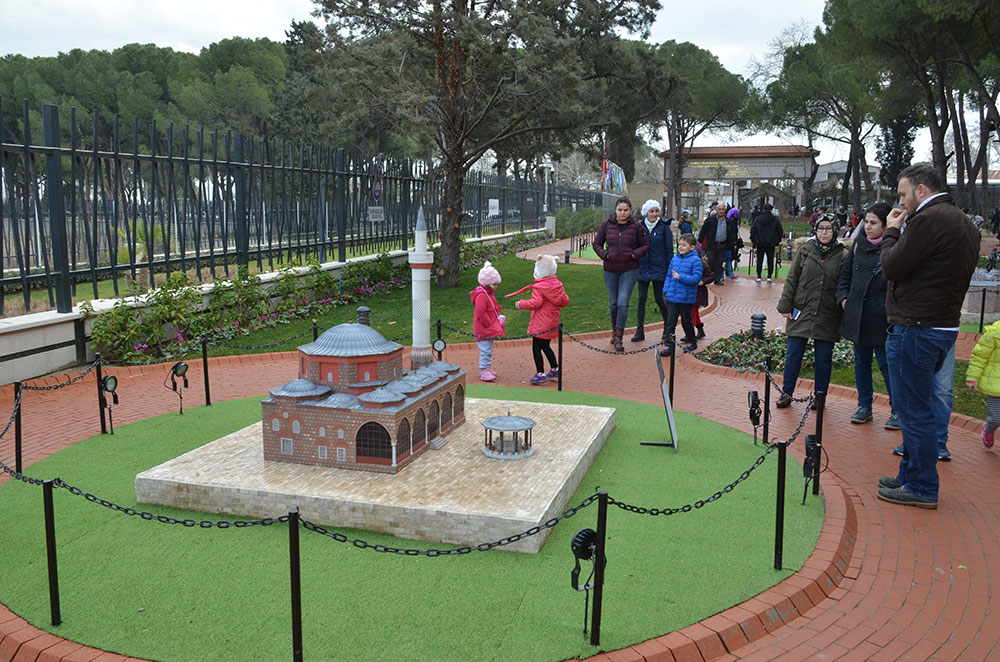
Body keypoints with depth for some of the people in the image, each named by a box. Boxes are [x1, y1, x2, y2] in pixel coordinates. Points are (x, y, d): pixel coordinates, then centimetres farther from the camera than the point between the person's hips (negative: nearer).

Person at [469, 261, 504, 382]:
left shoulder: (490, 294, 14)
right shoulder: (481, 296, -20)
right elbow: (481, 313, -25)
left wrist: (498, 318, 12)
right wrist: (490, 324, -19)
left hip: (490, 328, 10)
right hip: (483, 330, -10)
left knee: (488, 349, 16)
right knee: (486, 350, -7)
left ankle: (487, 368, 25)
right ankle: (484, 371, -1)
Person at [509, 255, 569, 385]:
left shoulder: (539, 288, -17)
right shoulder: (558, 285, 5)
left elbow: (535, 303, -26)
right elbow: (565, 301, 8)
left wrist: (521, 304, -14)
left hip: (541, 324, -8)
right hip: (552, 323, 8)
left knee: (536, 348, -1)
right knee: (546, 346, 24)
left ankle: (540, 373, -2)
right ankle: (555, 369, 30)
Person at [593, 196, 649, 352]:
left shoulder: (636, 226, -5)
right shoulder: (607, 224, -1)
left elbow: (645, 245, 3)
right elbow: (597, 244, 8)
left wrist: (634, 254, -14)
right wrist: (604, 255, -9)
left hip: (630, 270, -2)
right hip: (610, 270, 3)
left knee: (623, 302, -12)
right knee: (613, 303, 12)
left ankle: (618, 337, -7)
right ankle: (615, 330, 34)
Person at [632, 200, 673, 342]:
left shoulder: (664, 227, -2)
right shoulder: (639, 227, 4)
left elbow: (669, 250, -1)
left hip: (659, 269, -2)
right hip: (643, 268, 2)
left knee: (659, 299, 3)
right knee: (641, 298, 0)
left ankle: (667, 328, 23)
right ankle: (639, 331, 6)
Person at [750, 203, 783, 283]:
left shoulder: (758, 219, -2)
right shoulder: (775, 219, -3)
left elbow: (753, 230, -2)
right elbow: (780, 231, -1)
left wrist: (754, 241, 6)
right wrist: (777, 241, 10)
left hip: (760, 244, 0)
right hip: (771, 244, 0)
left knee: (759, 260, 7)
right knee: (770, 260, 8)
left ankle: (759, 276, 6)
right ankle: (769, 276, 9)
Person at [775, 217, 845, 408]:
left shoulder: (841, 255, 0)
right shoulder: (805, 250, 4)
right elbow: (791, 279, 5)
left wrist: (843, 304, -1)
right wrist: (785, 305, 0)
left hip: (827, 317, -1)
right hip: (801, 312, 1)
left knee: (823, 359, 7)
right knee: (793, 355, 5)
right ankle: (786, 394, 17)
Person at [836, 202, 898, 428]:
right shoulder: (859, 244, 7)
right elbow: (845, 274, 17)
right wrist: (844, 298, 7)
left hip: (881, 318, -5)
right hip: (857, 315, 6)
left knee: (886, 363, 1)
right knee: (861, 362, 13)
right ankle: (864, 406, 25)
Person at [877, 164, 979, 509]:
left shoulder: (930, 219, -16)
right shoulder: (964, 223, 15)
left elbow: (892, 267, -15)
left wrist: (892, 231, -2)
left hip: (916, 330, -10)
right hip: (945, 327, 10)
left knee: (914, 410, -1)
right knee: (917, 408, 18)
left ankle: (922, 488, 7)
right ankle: (910, 476, 29)